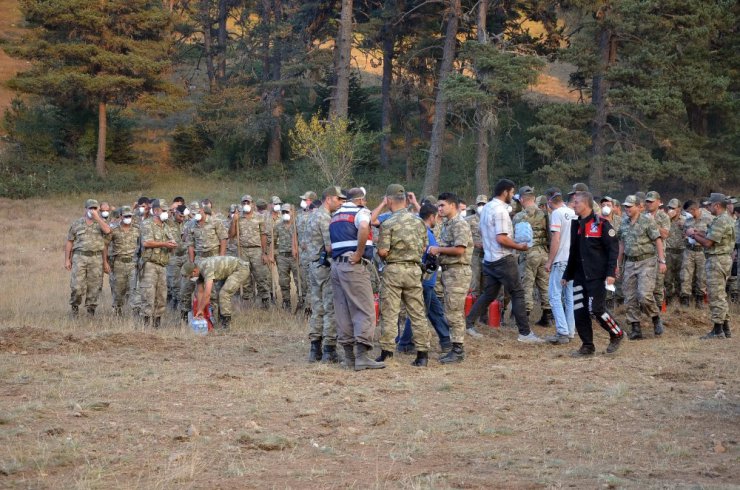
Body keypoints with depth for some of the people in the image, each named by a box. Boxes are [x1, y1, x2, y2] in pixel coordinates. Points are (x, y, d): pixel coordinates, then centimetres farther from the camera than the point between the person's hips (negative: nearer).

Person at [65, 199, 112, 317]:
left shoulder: (100, 222, 10)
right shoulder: (77, 224, 9)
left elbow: (107, 230, -14)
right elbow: (69, 242, 10)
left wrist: (97, 217, -13)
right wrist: (67, 259, 4)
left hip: (96, 258, 1)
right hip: (80, 257, -1)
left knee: (94, 287, 1)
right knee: (77, 286, -8)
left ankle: (91, 310, 11)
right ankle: (74, 307, 10)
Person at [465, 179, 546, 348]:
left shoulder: (486, 208, 12)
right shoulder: (500, 210, -18)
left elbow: (483, 232, 23)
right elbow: (501, 238, -24)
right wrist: (519, 247, -12)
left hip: (489, 259, 9)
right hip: (503, 259, -9)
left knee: (489, 294, 15)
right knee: (518, 293, -3)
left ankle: (467, 323, 12)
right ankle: (525, 333, -3)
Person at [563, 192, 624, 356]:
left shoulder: (601, 224, -8)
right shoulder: (576, 225, 13)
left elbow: (613, 249, -11)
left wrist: (611, 273, -18)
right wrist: (567, 274, 20)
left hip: (597, 276, -7)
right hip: (580, 277, 7)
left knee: (596, 309, -11)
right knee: (579, 312, 2)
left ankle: (617, 335, 11)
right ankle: (587, 346, 12)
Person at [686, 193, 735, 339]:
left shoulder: (720, 221, -18)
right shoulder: (726, 219, 15)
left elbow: (708, 243, -19)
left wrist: (693, 235, -5)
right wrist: (699, 234, 12)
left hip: (717, 260, -11)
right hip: (724, 259, 11)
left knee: (716, 295, -7)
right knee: (720, 295, 15)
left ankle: (718, 331, -5)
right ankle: (725, 329, 19)